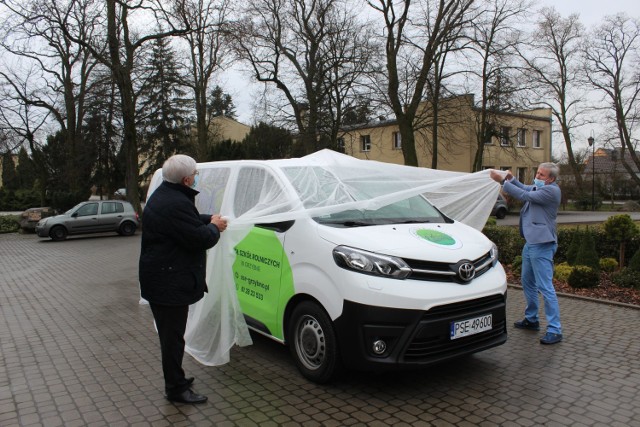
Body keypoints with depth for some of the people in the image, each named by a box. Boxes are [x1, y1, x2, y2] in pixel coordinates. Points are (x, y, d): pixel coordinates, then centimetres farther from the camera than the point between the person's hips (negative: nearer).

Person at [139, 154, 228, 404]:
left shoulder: (163, 195, 12)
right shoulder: (176, 204, -25)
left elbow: (187, 223, 25)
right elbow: (199, 239, -22)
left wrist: (208, 220, 11)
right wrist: (214, 227, -4)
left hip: (160, 278, 11)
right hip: (170, 282, -11)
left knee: (170, 334, 21)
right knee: (173, 336, 1)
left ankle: (174, 380, 35)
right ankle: (176, 388, 13)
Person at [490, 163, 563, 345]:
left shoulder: (552, 190, -15)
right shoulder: (538, 187, 12)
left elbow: (525, 195, -22)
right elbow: (525, 189, 28)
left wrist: (503, 180, -19)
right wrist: (511, 179, 10)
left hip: (542, 245, -10)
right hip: (530, 242, 10)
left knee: (545, 287, -9)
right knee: (527, 282, 19)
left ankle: (554, 330, -3)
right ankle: (531, 319, 34)